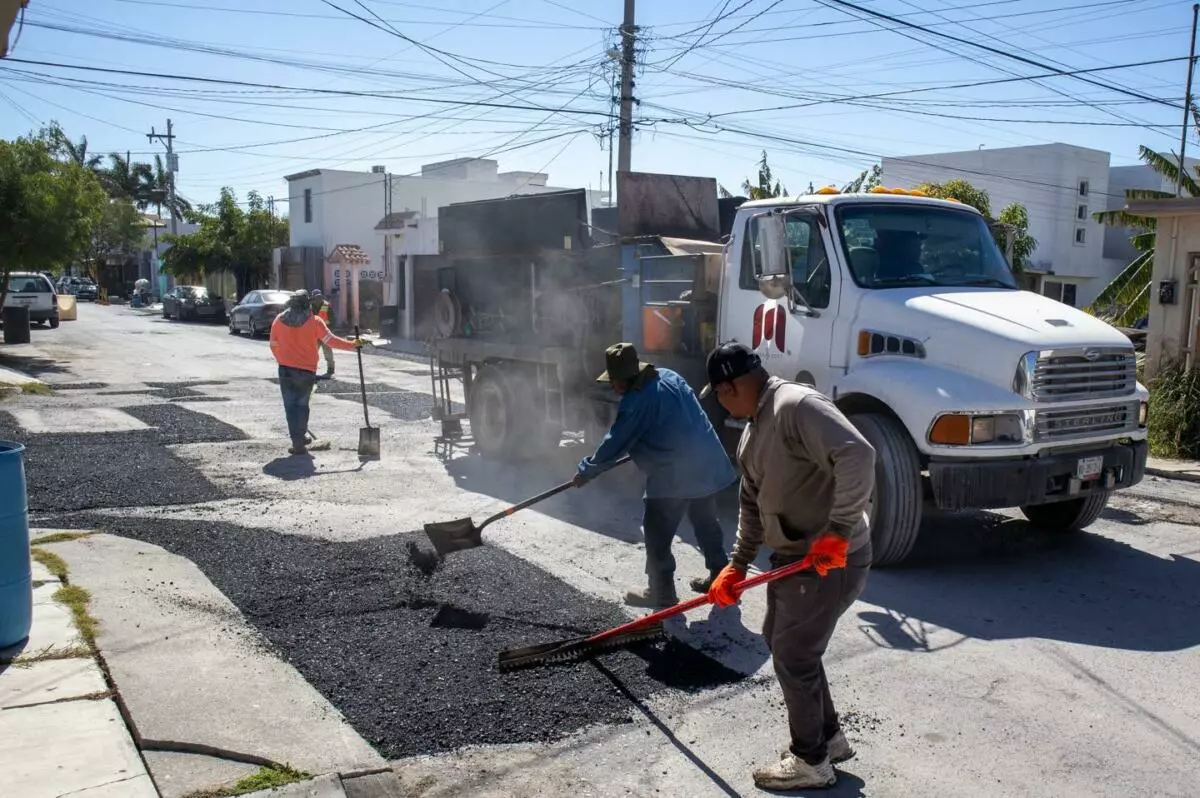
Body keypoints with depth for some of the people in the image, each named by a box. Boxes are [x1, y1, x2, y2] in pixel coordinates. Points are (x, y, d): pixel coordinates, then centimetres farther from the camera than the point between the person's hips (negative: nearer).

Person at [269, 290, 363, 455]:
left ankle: (298, 443, 1)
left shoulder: (279, 320, 1)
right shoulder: (314, 321, -8)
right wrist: (353, 345, 1)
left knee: (291, 406, 5)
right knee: (302, 404, 15)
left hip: (286, 370, 1)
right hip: (307, 371, -1)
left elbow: (274, 345, 8)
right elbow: (331, 340, -8)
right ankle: (301, 437, 19)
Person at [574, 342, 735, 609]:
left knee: (657, 536, 5)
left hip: (674, 476, -9)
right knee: (706, 522, 23)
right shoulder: (669, 376, 8)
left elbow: (614, 444, -9)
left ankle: (662, 593, 14)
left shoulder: (635, 403, -16)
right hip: (707, 464, 9)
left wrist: (586, 470, 4)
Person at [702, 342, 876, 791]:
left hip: (830, 560, -10)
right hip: (792, 556, 10)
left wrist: (837, 532, -35)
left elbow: (857, 456, -36)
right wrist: (738, 564, 16)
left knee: (793, 656, 1)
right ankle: (828, 736, 37)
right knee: (780, 641, 20)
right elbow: (752, 502, 18)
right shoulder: (755, 427, 10)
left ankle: (811, 761, 21)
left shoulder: (797, 406, -23)